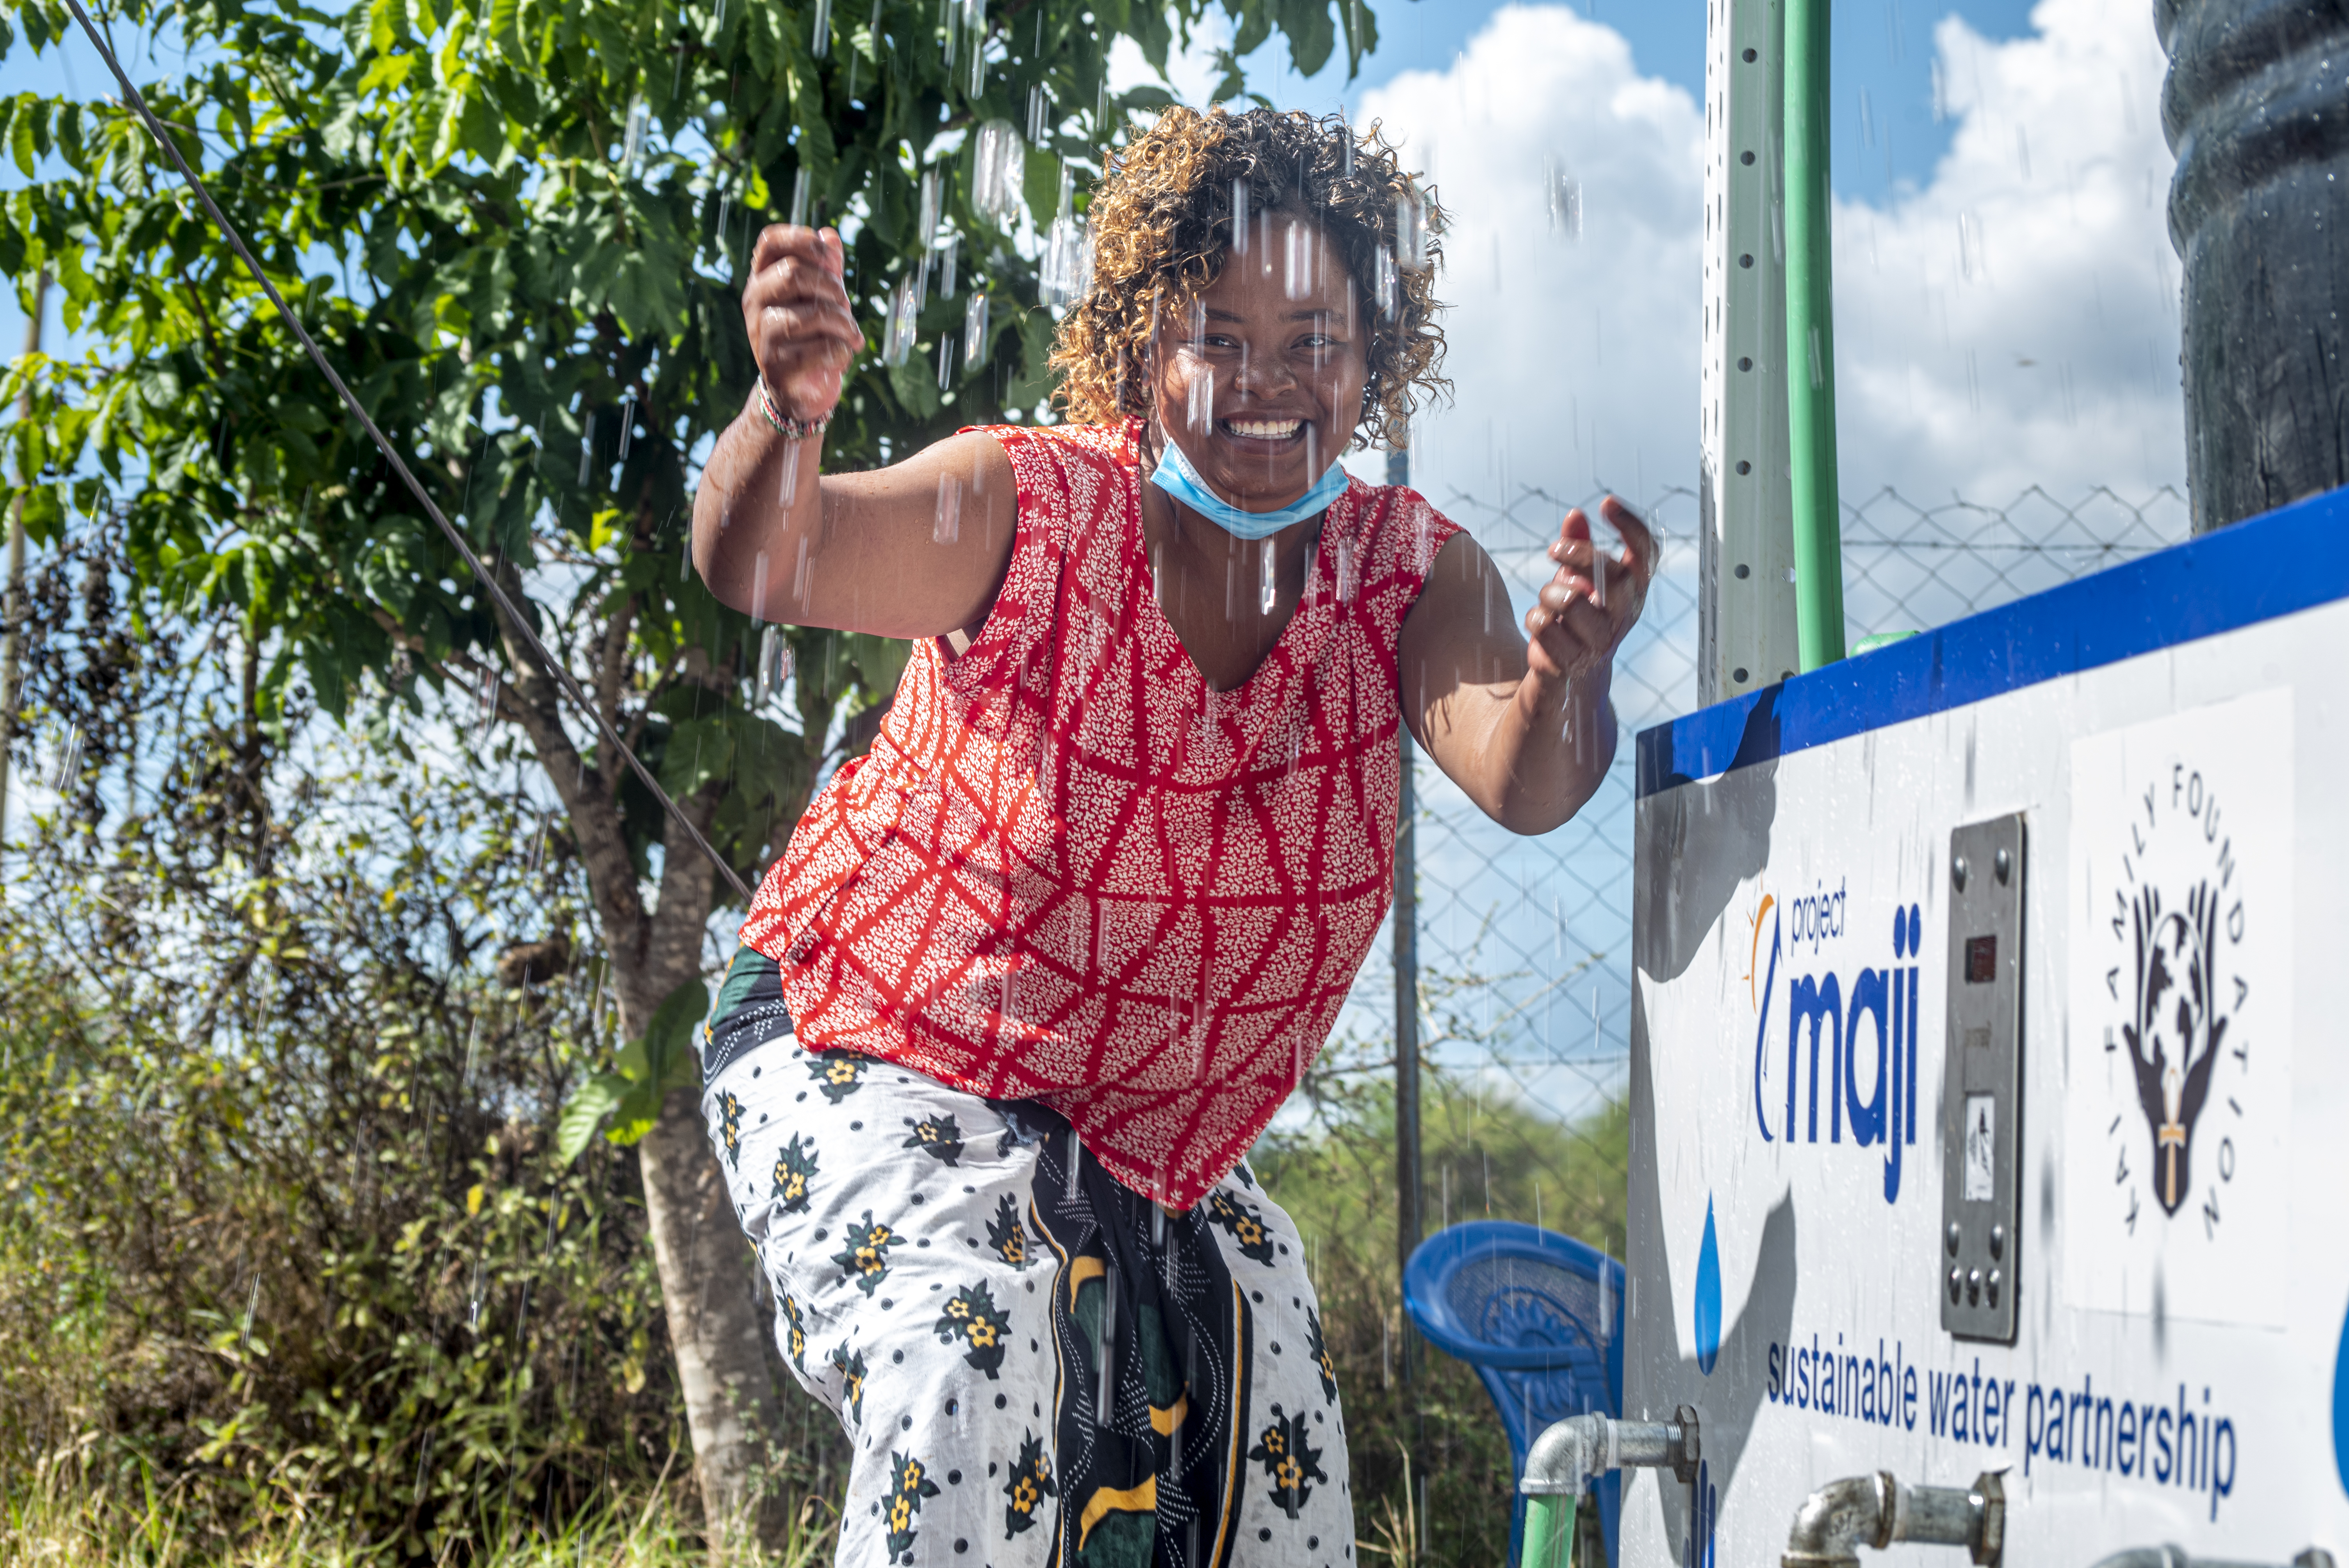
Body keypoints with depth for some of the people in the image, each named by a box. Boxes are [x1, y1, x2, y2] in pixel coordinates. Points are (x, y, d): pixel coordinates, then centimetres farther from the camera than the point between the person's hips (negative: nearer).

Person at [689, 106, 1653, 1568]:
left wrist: (1567, 680, -52)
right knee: (970, 1366, -31)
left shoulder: (1408, 572, -10)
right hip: (876, 1063, -5)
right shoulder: (1029, 505, -19)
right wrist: (789, 412, -57)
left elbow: (1520, 782, -28)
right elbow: (761, 563, -34)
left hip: (1161, 1133, 5)